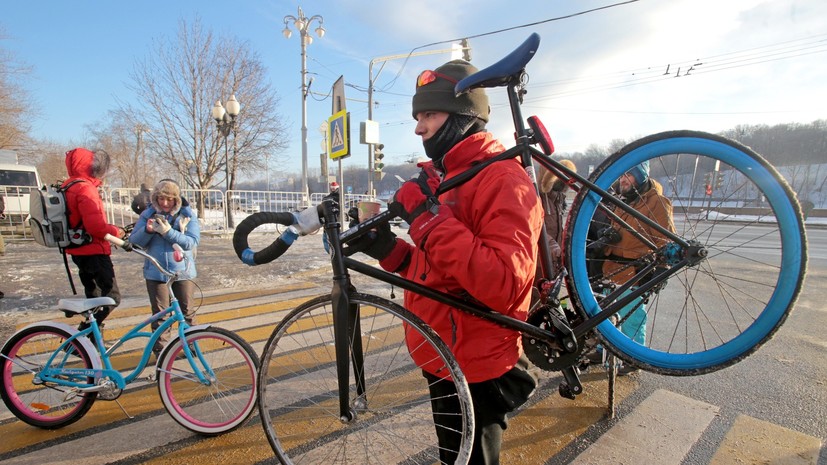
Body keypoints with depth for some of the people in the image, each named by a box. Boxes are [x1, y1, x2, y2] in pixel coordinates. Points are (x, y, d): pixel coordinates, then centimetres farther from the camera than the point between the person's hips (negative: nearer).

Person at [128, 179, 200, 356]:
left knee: (186, 311, 10)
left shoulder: (188, 215, -3)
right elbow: (134, 241, -2)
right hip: (156, 272, 1)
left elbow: (192, 241, -14)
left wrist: (169, 232, -26)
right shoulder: (148, 214, 2)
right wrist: (147, 230, -21)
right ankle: (160, 349, 20)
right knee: (160, 313, 6)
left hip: (182, 270, -1)